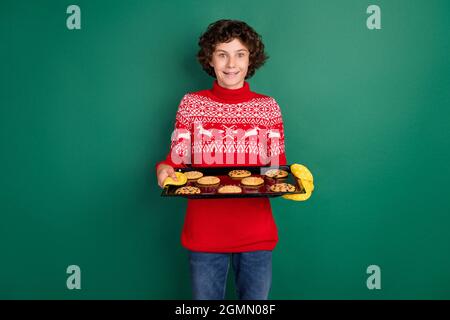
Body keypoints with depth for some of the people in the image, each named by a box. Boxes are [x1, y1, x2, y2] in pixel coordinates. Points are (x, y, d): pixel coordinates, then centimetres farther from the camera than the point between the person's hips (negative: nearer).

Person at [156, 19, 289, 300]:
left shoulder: (268, 107, 1)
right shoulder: (191, 104, 0)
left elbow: (278, 167, 6)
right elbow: (176, 161, 3)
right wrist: (164, 170, -18)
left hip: (256, 232, 1)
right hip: (204, 231, 0)